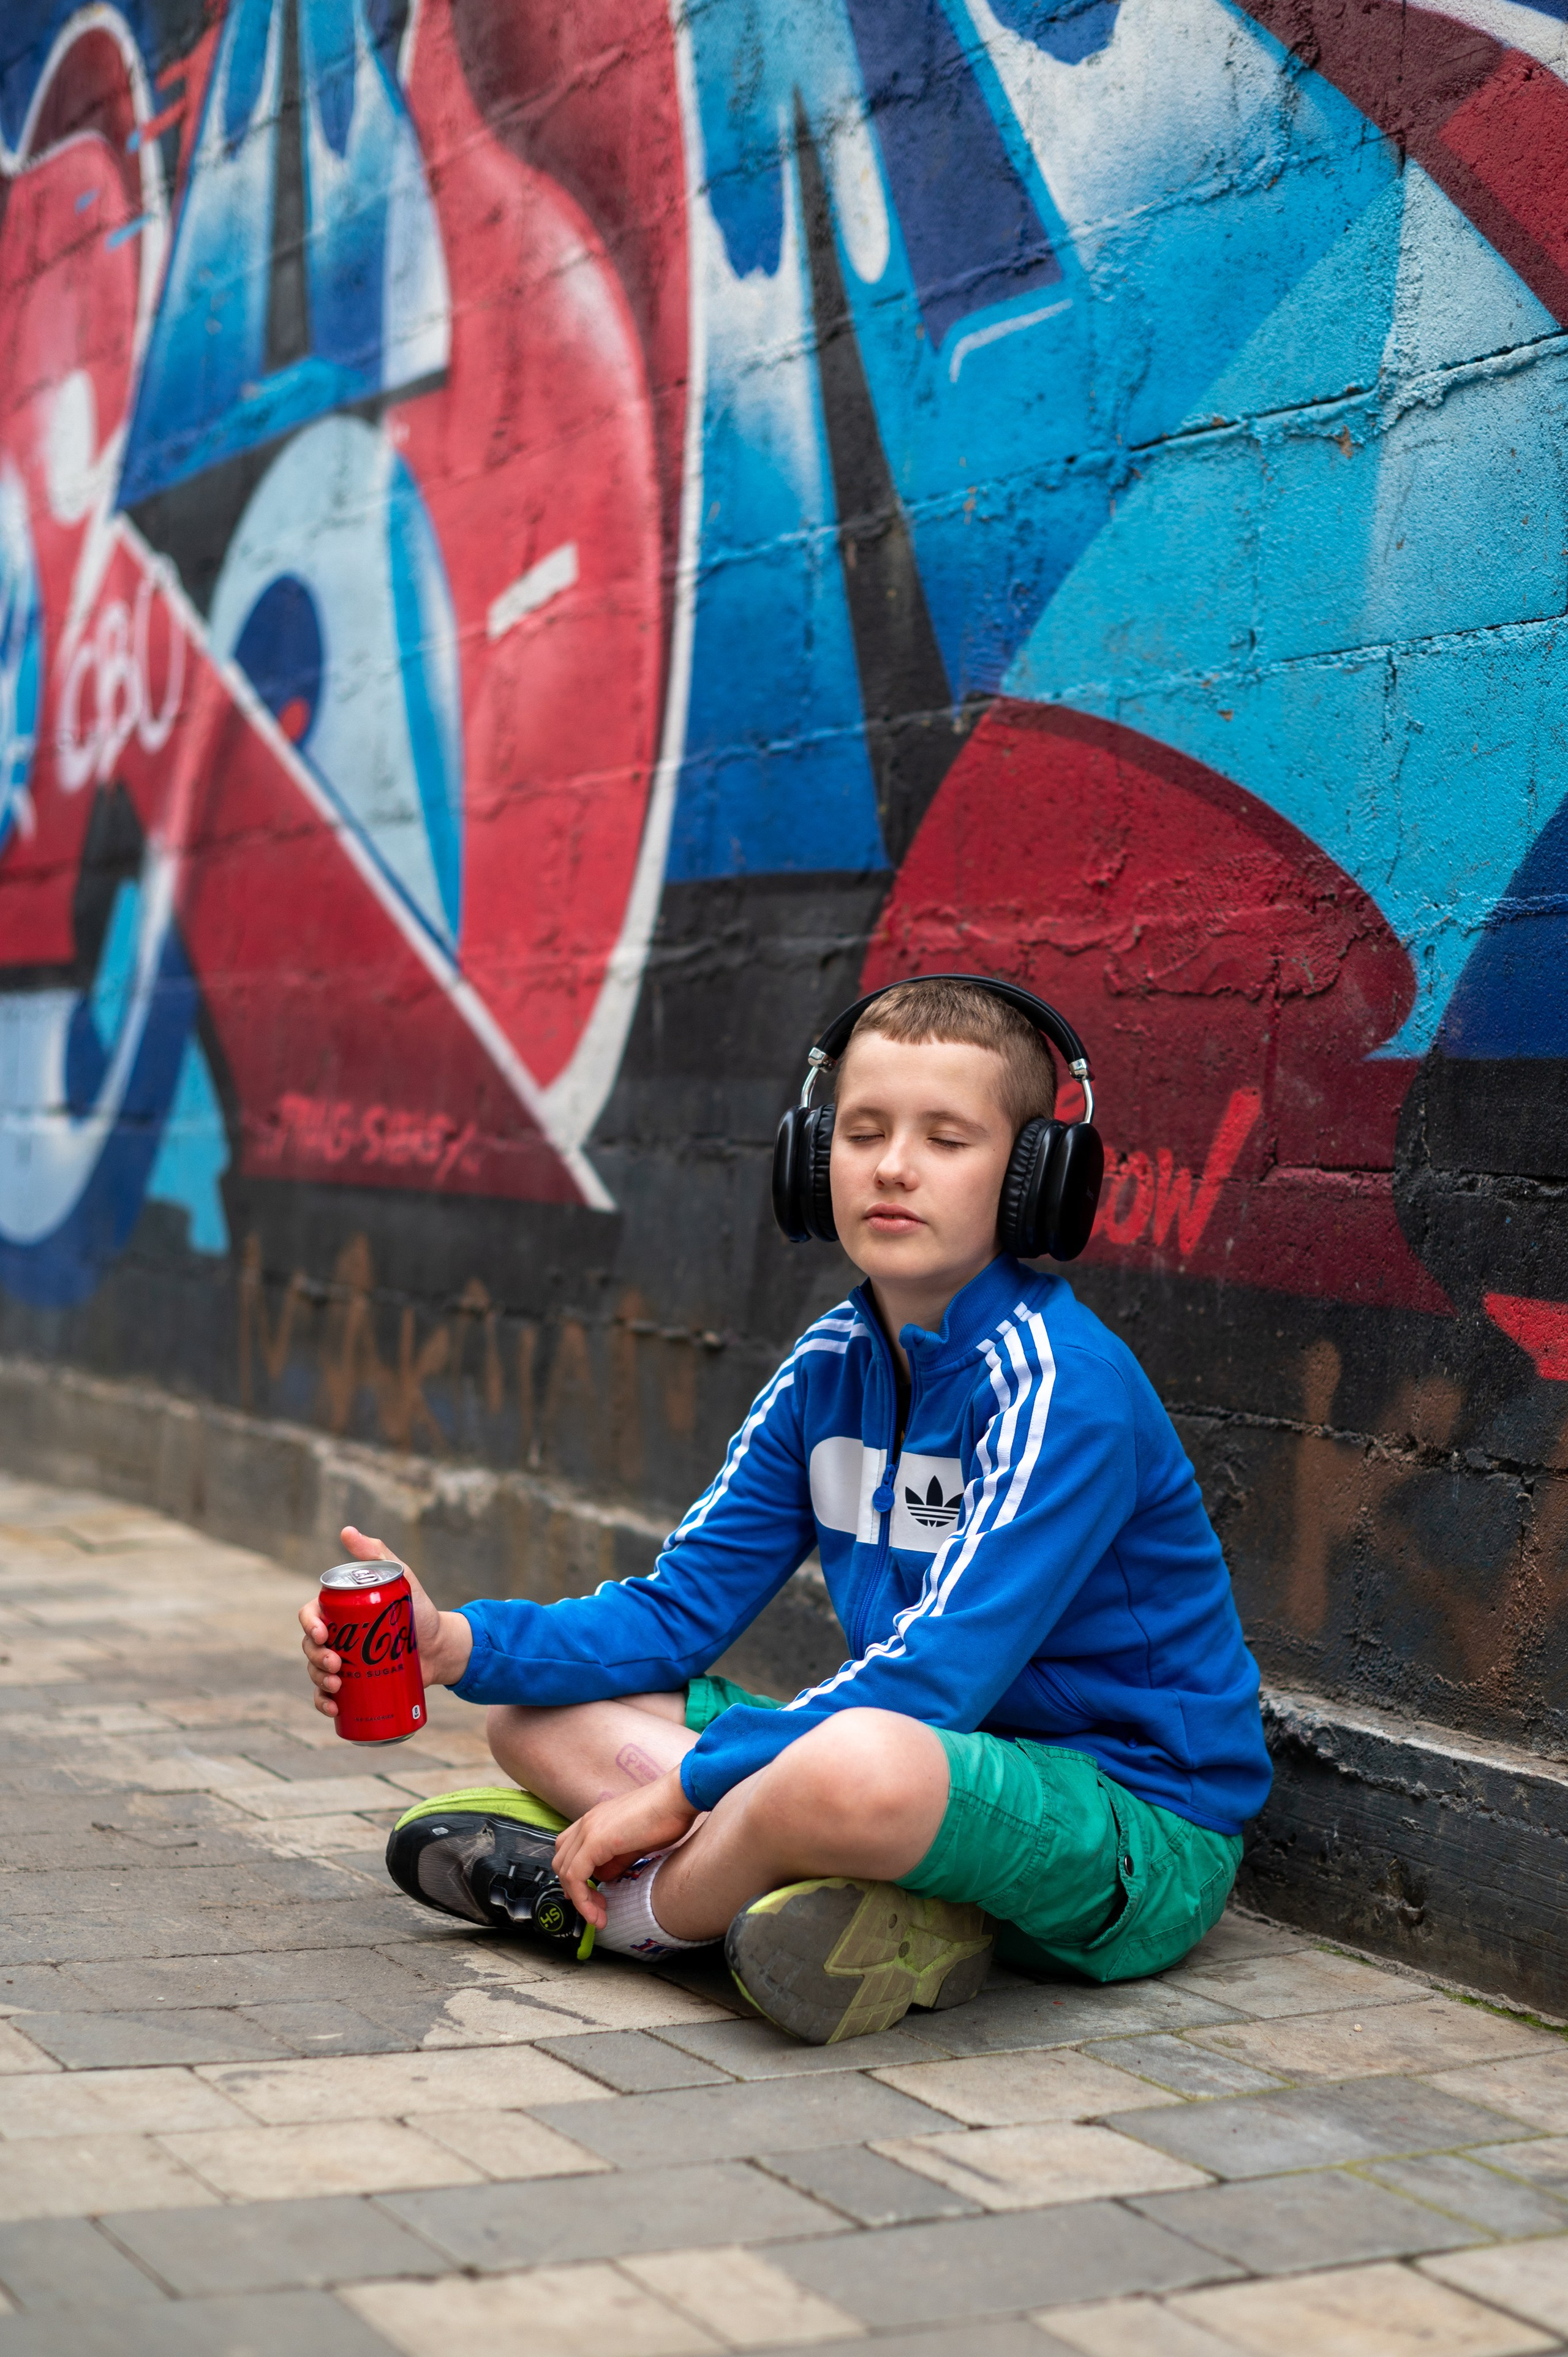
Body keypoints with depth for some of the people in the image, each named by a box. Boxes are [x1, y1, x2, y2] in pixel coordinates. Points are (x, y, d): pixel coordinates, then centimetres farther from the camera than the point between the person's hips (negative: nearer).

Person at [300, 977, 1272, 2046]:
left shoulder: (1065, 1384, -19)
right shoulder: (833, 1365, 5)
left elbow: (940, 1674, -25)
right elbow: (680, 1608, 6)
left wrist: (685, 1785, -22)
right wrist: (461, 1645, -10)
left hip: (1139, 1827, -8)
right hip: (934, 1764, 8)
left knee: (855, 1765, -42)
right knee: (543, 1714, 4)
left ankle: (639, 1909, -9)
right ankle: (881, 1906, -17)